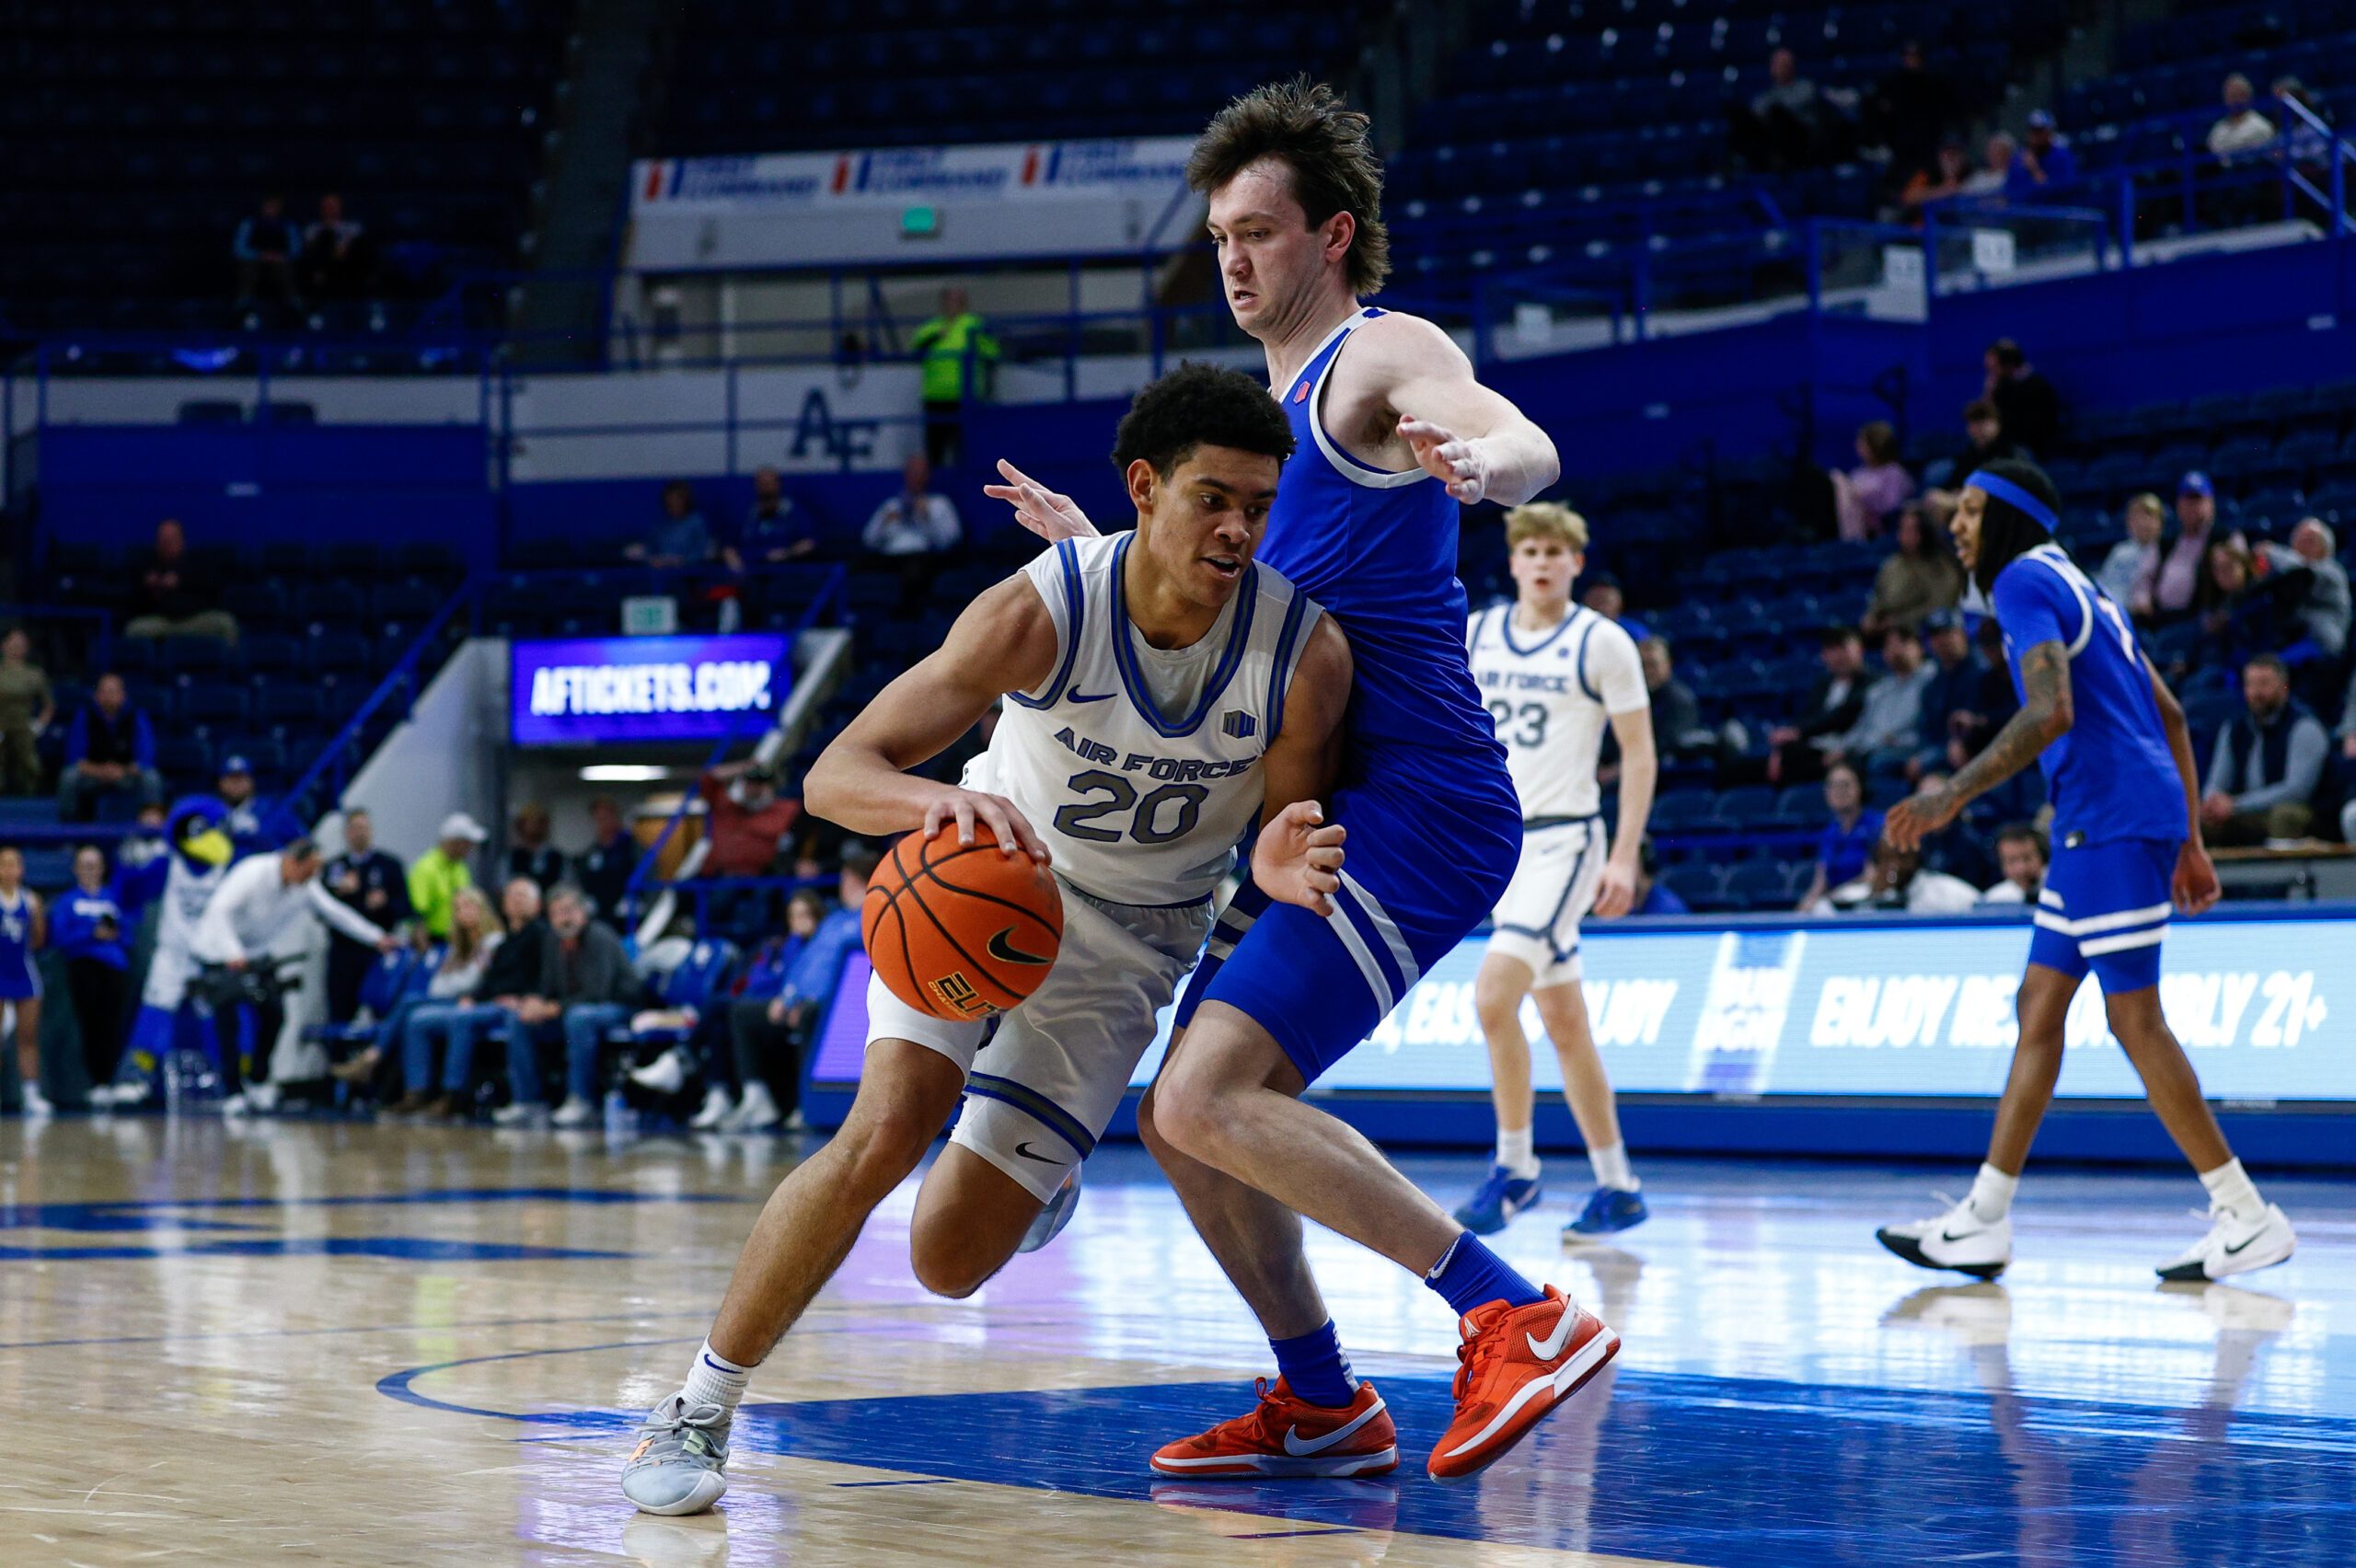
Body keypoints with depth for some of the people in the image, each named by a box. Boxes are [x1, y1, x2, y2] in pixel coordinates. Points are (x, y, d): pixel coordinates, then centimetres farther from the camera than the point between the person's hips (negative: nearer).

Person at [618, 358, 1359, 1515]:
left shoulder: (1306, 650, -24)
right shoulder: (1040, 610, -29)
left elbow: (1288, 828, -10)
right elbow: (835, 774, -31)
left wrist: (1281, 865, -36)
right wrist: (942, 799, -53)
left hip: (1128, 941, 1)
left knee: (949, 1261, -3)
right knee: (888, 1128, -27)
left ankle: (1035, 1163, 37)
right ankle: (697, 1411, -10)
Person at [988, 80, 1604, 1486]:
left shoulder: (1383, 356, -6)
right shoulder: (1278, 407, 23)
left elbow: (1528, 447, -29)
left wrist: (1480, 464, -52)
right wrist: (1095, 545, 38)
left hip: (1416, 807, -10)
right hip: (1320, 818, 10)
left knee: (1209, 1098, -22)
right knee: (1187, 1123, 10)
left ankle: (1523, 1317, -22)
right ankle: (1319, 1399, 21)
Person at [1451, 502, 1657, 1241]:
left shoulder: (1601, 642, -5)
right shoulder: (1474, 634, 9)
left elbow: (1640, 754, -4)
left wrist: (1625, 857, -11)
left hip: (1564, 839, -6)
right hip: (1498, 839, 6)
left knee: (1493, 993, -21)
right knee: (1564, 1021, 9)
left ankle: (1514, 1167, -10)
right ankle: (1617, 1187, 17)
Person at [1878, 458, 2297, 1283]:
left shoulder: (2024, 581, -7)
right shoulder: (2078, 586, 23)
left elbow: (2052, 713, -21)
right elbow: (2169, 715, 22)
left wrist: (1952, 795, -22)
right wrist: (2187, 840, 23)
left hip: (2114, 820, -10)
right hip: (2097, 823, 10)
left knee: (2134, 1016, -8)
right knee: (2039, 1004, 9)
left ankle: (2246, 1216, -5)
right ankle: (1983, 1221, 10)